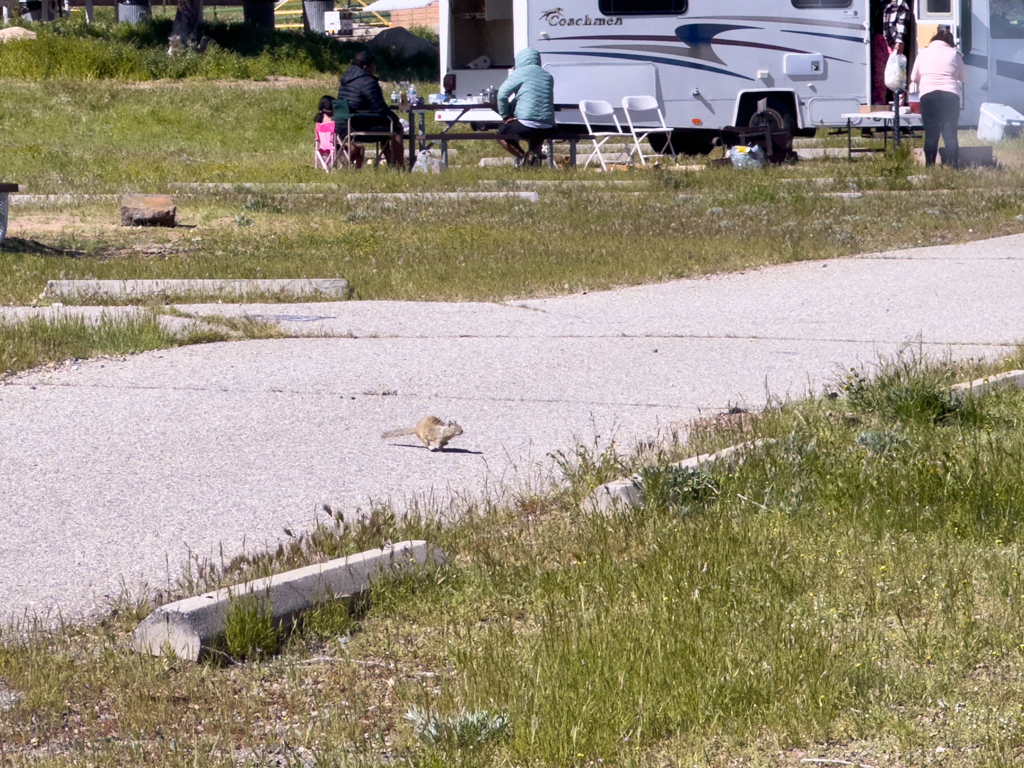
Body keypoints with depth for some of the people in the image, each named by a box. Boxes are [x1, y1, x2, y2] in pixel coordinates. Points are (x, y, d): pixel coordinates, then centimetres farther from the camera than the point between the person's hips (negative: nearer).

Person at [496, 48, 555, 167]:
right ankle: (536, 152, 6)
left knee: (501, 133, 19)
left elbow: (502, 94, -6)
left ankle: (522, 157, -5)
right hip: (548, 128, 5)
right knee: (537, 134, 40)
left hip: (526, 124, -5)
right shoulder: (548, 76, 17)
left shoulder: (521, 72, 0)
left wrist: (505, 116, 4)